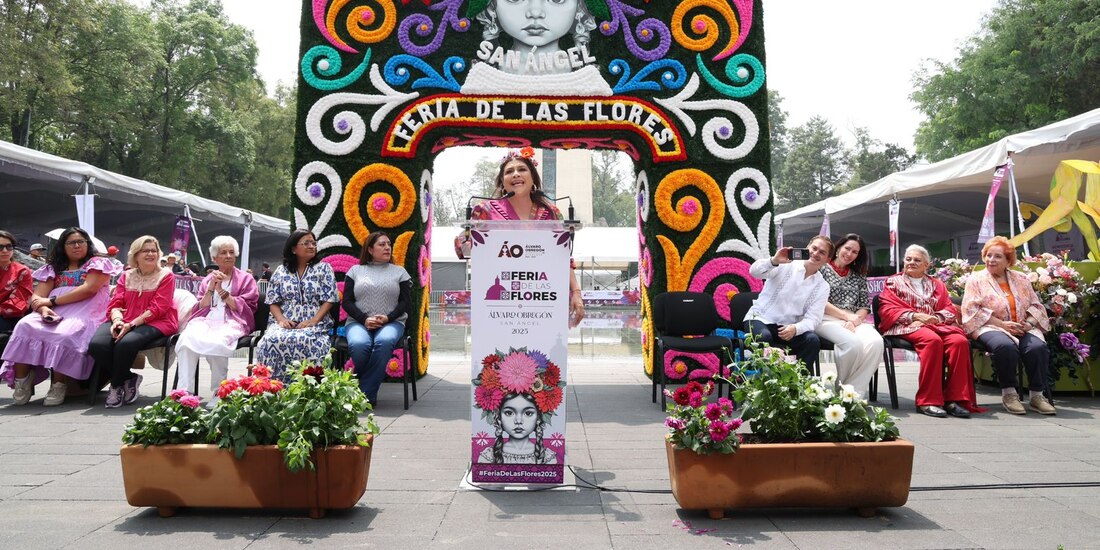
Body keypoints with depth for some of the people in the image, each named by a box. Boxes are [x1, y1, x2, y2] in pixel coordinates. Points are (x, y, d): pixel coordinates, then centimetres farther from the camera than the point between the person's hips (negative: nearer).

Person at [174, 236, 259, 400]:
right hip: (206, 320, 3)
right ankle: (184, 392, -34)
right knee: (186, 339, -33)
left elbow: (242, 308, 1)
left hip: (231, 323, -3)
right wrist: (211, 288, 0)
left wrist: (221, 290, -5)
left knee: (217, 343, -38)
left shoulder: (245, 279, 14)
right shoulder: (207, 280, 25)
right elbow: (201, 307, 13)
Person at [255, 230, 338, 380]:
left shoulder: (323, 268, 7)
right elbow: (273, 301, 12)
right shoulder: (281, 271, 14)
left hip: (315, 323, -2)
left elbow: (329, 300, 0)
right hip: (285, 323, 2)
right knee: (271, 340, -32)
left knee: (304, 340, -37)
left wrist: (313, 321, -14)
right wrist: (281, 320, -9)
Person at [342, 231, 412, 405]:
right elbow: (347, 302, 8)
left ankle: (365, 393, -28)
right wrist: (364, 319, -9)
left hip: (391, 322, 0)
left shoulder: (399, 271, 17)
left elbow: (405, 301, 8)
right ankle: (369, 395, -15)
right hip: (359, 322, 0)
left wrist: (388, 317, -11)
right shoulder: (355, 270, 16)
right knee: (358, 344, -35)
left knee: (384, 342, -37)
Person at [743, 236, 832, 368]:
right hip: (761, 319, -3)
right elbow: (755, 271, -18)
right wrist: (774, 260, -38)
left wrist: (795, 328, -26)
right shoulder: (786, 264, -2)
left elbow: (812, 319, -4)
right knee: (764, 337, -36)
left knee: (813, 340, -25)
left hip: (788, 327, 3)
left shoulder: (822, 286, 6)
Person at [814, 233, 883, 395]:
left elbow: (865, 307, 13)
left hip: (854, 320, 4)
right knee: (853, 343, -35)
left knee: (875, 342, -30)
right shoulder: (822, 269, 7)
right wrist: (846, 316, -10)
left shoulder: (859, 277, 21)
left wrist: (854, 321, -10)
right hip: (827, 319, -4)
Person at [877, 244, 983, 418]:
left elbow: (950, 309, 15)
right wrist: (915, 315, -12)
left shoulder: (937, 285, 27)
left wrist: (937, 317, -9)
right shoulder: (893, 282, 18)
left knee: (960, 341, -30)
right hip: (907, 326, -4)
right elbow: (887, 309, 3)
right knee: (932, 340, -37)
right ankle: (928, 401, -37)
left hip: (937, 324, 4)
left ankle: (954, 399, -28)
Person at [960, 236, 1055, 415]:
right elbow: (971, 310, -5)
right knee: (1006, 346, -37)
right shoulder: (976, 279, 7)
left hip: (1023, 329, 4)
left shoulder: (1021, 279, 19)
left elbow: (1036, 306, 15)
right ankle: (1009, 393, -20)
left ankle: (1036, 395, -16)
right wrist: (1002, 324, -13)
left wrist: (1029, 323, -7)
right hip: (991, 327, -3)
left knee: (1038, 347, -29)